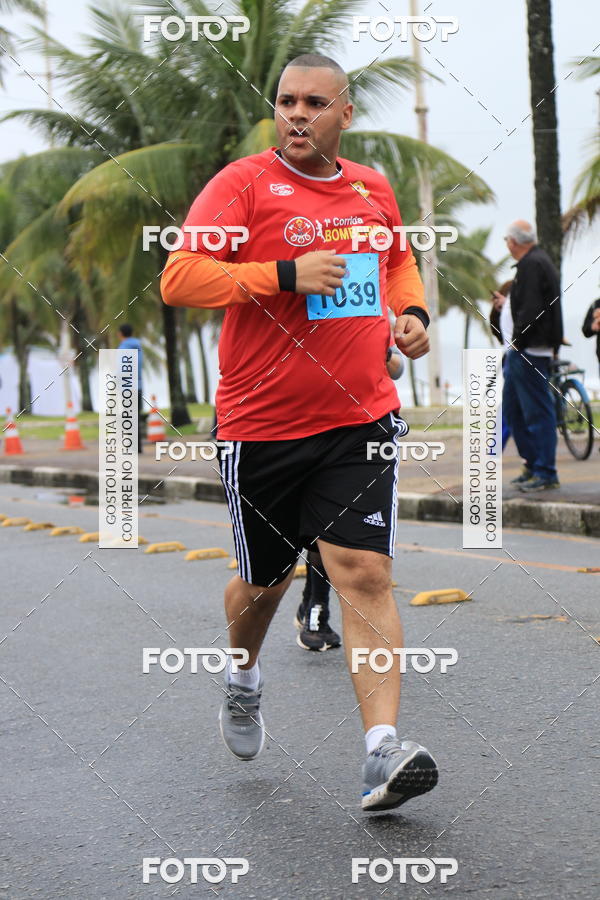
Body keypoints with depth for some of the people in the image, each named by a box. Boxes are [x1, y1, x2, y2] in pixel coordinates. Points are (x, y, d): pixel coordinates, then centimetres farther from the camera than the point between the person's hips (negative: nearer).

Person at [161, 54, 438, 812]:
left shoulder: (373, 189, 11)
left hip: (360, 420, 2)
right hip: (261, 426, -2)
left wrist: (411, 312, 11)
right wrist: (286, 274, -23)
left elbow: (399, 261, 32)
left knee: (365, 573, -12)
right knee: (264, 580, 14)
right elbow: (178, 279, -16)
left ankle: (382, 751, -16)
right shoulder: (242, 183, -5)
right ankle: (244, 677, 46)